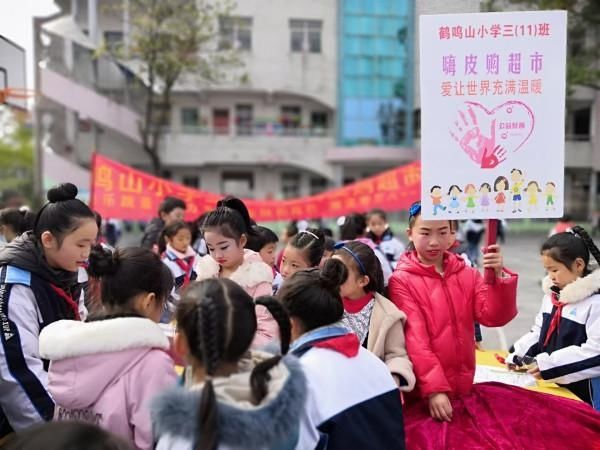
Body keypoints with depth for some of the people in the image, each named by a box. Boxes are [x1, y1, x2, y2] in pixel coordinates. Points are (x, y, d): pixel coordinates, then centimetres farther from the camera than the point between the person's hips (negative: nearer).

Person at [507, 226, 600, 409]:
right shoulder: (552, 293, 8)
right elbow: (539, 331, 15)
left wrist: (548, 364, -23)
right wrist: (517, 355, 1)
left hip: (582, 389, -7)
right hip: (552, 383, 7)